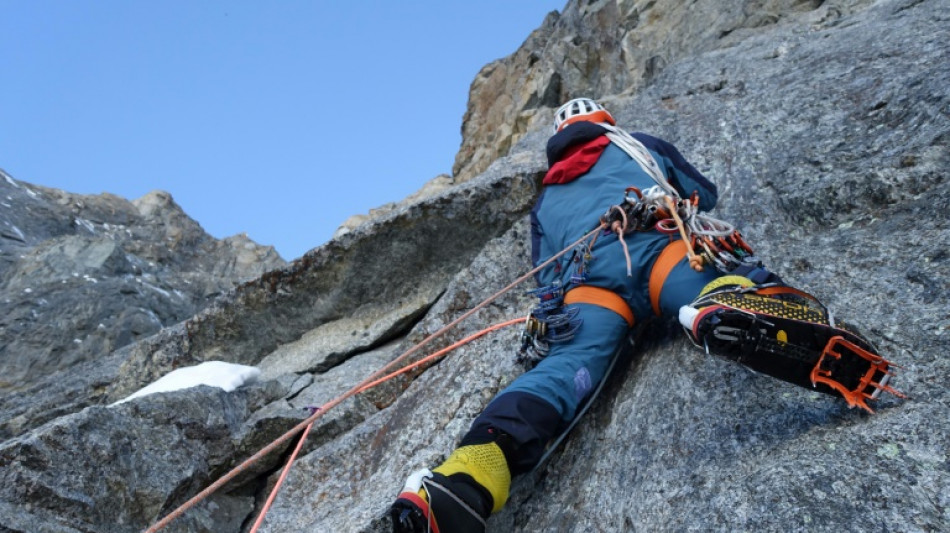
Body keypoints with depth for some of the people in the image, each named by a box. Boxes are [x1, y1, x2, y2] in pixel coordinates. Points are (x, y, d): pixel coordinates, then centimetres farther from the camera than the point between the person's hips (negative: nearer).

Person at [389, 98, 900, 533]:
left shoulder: (544, 202, 41)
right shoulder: (637, 143, 38)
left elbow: (546, 275, 34)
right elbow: (704, 192, 46)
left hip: (585, 278, 1)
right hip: (659, 244, -1)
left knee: (564, 368, -20)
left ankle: (460, 484, -43)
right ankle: (733, 309, -62)